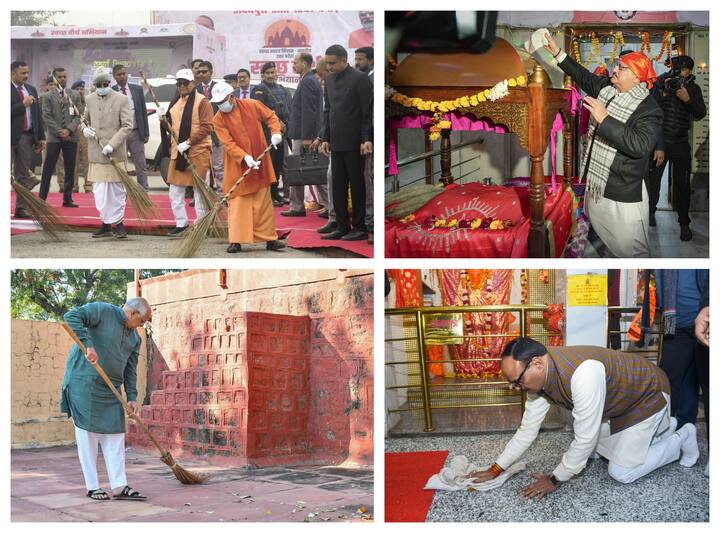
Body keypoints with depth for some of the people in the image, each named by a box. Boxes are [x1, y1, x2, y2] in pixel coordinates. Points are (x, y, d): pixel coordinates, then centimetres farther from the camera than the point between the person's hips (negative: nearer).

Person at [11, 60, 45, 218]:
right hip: (12, 136, -6)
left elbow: (38, 114, 16)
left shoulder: (31, 90, 13)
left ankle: (21, 208, 9)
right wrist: (23, 104, -18)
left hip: (27, 136, 6)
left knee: (23, 174, 6)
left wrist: (41, 137, 12)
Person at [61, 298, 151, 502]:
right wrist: (88, 345, -27)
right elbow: (71, 316, -20)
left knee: (115, 435, 4)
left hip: (110, 389, 8)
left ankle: (119, 486, 6)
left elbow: (130, 369, 15)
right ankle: (92, 487, 2)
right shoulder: (102, 311, -8)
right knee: (88, 434, -3)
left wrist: (132, 397, 4)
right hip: (84, 383, -8)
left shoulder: (134, 338, 14)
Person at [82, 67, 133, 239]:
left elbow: (127, 126, -8)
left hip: (116, 153, -3)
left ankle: (118, 223, 14)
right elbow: (86, 120, 23)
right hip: (96, 152, 3)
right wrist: (85, 129, -1)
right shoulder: (89, 100, 8)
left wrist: (112, 145, -17)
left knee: (117, 190, 5)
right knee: (99, 191, 2)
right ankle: (106, 224, 10)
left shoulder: (121, 100, -4)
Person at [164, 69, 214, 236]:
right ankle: (181, 223, 18)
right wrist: (165, 121, 4)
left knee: (200, 192, -1)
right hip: (178, 153, 7)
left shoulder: (202, 101, -7)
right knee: (175, 192, 8)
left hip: (198, 152, -7)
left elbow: (206, 127, -14)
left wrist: (188, 142, -20)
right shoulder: (175, 102, 15)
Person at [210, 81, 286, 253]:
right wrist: (245, 157, -27)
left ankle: (269, 238, 13)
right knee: (237, 203, -3)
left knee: (264, 203, 7)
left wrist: (275, 132, -10)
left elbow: (271, 117, 9)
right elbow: (229, 144, -15)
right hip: (237, 168, -1)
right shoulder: (218, 120, -8)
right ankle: (236, 241, 1)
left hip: (260, 164, 1)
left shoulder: (252, 105, -4)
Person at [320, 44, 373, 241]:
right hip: (336, 142, 7)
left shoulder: (359, 79, -9)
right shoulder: (329, 80, 12)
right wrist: (325, 138, 13)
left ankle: (359, 228, 6)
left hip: (354, 142, -7)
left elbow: (368, 111, -11)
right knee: (338, 186, 6)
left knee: (356, 185, 0)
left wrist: (367, 139, -16)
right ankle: (342, 227, 11)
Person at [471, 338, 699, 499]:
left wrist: (555, 480, -24)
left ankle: (682, 439, 12)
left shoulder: (582, 373, -43)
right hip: (618, 400, 8)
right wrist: (495, 470, -3)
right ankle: (663, 427, 29)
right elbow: (527, 430, -2)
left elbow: (584, 439, -35)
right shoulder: (538, 376, -15)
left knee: (621, 473, -7)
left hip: (648, 392, -8)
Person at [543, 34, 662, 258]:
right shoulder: (605, 87, 3)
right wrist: (557, 52, 17)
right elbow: (583, 77, 21)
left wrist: (604, 119, -34)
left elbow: (640, 145, -35)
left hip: (623, 196, -8)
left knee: (630, 249, -3)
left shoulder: (649, 109, -21)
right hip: (595, 183, 8)